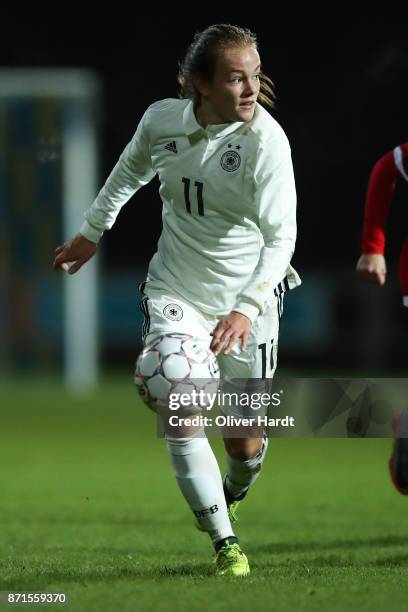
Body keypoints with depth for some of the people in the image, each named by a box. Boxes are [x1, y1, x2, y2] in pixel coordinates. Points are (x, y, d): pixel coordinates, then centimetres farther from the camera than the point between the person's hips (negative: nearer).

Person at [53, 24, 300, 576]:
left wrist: (247, 308, -37)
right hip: (175, 292, 2)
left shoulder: (265, 140, -21)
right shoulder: (162, 120, -8)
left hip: (246, 301, -2)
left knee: (245, 441, 5)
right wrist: (92, 232, 25)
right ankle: (226, 545, -10)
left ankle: (232, 494, 42)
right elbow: (130, 171, 16)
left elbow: (281, 237, -24)